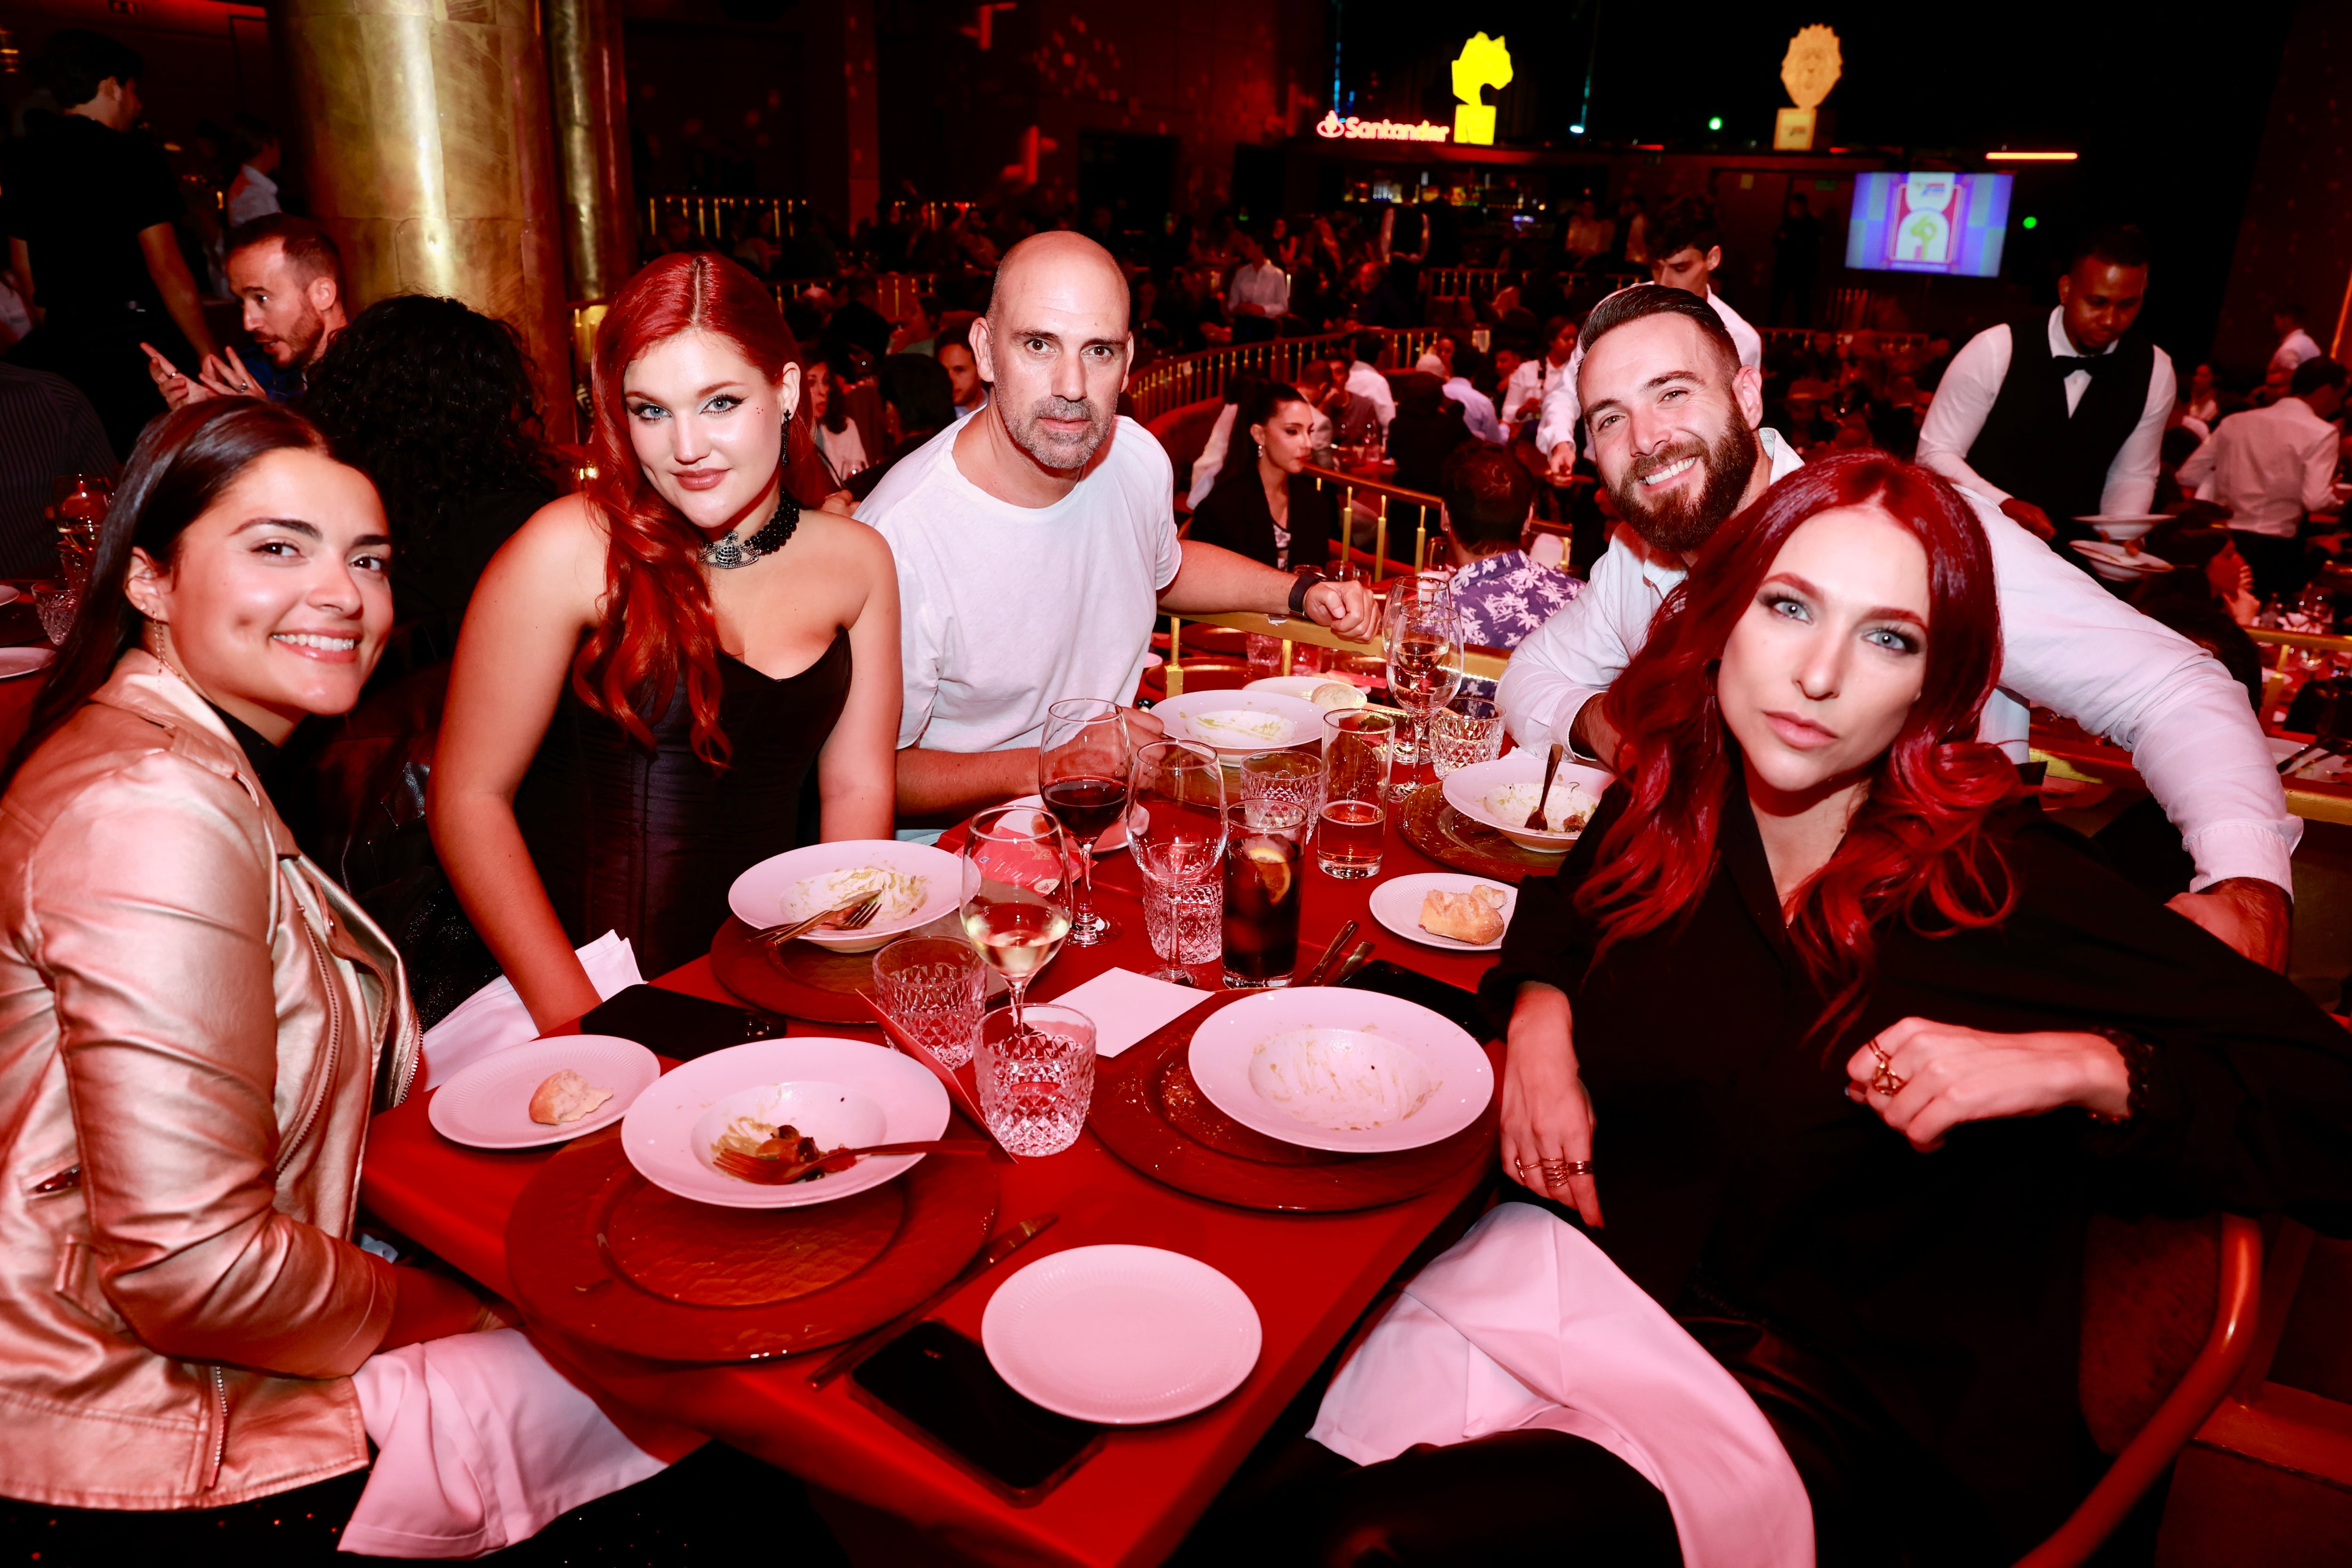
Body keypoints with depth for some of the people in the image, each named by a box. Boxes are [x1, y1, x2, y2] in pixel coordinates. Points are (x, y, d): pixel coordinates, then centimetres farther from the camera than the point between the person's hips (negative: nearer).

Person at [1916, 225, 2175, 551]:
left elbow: (2133, 476, 12)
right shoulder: (1996, 351, -10)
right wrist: (2001, 504, -23)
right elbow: (1936, 452, -8)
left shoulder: (2155, 372, 2)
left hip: (2075, 554, 3)